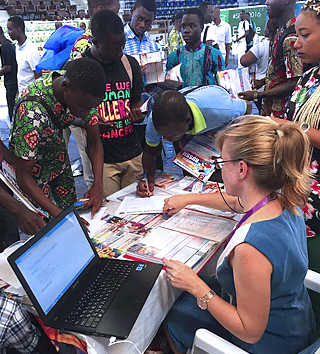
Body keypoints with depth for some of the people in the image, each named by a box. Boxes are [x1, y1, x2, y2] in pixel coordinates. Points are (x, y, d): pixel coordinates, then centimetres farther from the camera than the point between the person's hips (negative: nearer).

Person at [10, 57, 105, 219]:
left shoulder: (82, 94, -23)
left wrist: (98, 185, -26)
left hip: (59, 158, 5)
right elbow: (23, 176, -34)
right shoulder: (33, 110, -41)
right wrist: (58, 214, -40)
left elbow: (94, 141, -14)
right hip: (33, 165, -5)